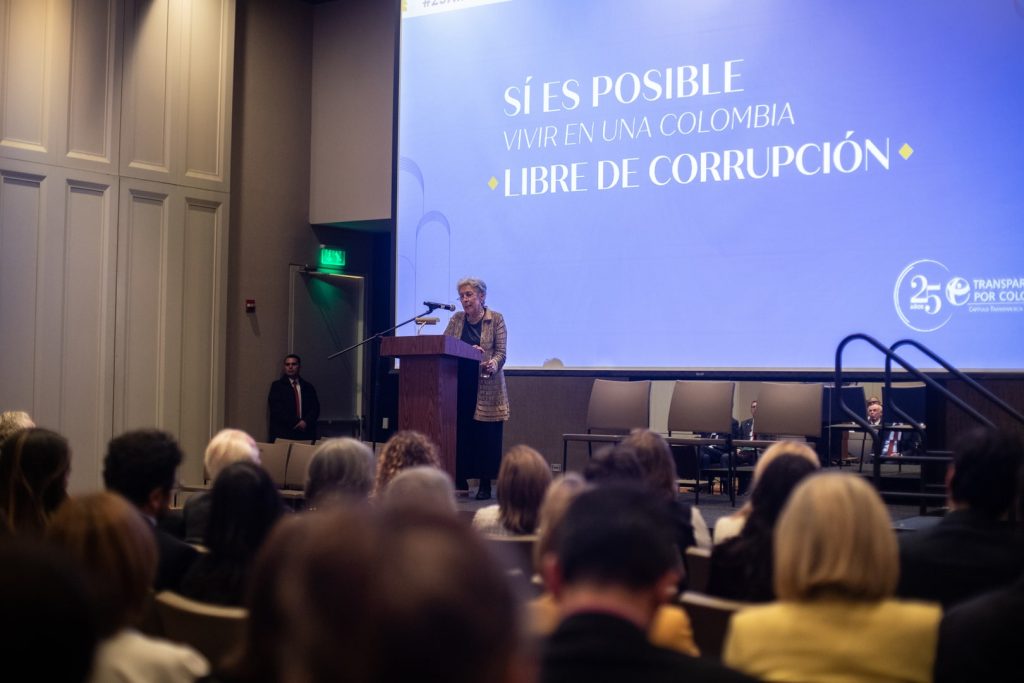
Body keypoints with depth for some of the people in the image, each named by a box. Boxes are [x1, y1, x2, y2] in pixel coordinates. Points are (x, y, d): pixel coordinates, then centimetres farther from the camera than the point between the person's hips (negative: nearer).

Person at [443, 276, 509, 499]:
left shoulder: (496, 319, 1)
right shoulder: (456, 320, 11)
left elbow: (501, 353, -4)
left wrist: (492, 365, -27)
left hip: (487, 389, -3)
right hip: (460, 387, 3)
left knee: (486, 436, -3)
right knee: (460, 434, 1)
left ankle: (485, 485, 4)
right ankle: (459, 480, 11)